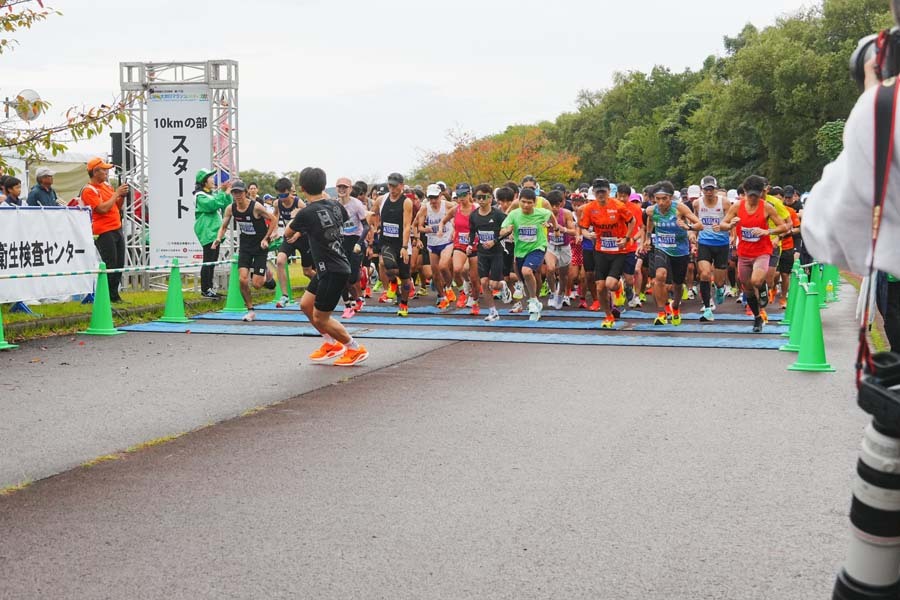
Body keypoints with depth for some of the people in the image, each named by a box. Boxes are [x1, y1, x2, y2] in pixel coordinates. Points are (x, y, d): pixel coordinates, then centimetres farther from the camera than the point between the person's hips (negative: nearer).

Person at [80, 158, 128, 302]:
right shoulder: (89, 190, -9)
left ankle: (114, 295, 16)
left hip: (117, 229, 8)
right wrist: (116, 193, -12)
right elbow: (103, 209, -19)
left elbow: (117, 206, 22)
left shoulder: (107, 185, 16)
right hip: (103, 232, -8)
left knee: (119, 265, 8)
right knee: (110, 266, -9)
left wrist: (122, 196, 3)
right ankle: (107, 297, -3)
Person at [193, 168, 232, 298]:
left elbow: (226, 205, 16)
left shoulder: (213, 194, 19)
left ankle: (209, 288, 15)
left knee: (212, 262, 10)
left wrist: (227, 193, 3)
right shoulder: (200, 196, -8)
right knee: (208, 262, -9)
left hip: (215, 232, 9)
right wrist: (221, 192, -20)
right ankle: (205, 290, -5)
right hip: (207, 233, -9)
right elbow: (212, 205, -24)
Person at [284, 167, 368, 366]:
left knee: (320, 318, 2)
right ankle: (331, 344, 30)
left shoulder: (306, 213, -20)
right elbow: (345, 218, 27)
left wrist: (296, 215, 19)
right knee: (306, 305, 19)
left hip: (333, 271, -8)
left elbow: (287, 234, 0)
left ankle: (356, 349, 11)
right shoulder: (335, 205, 1)